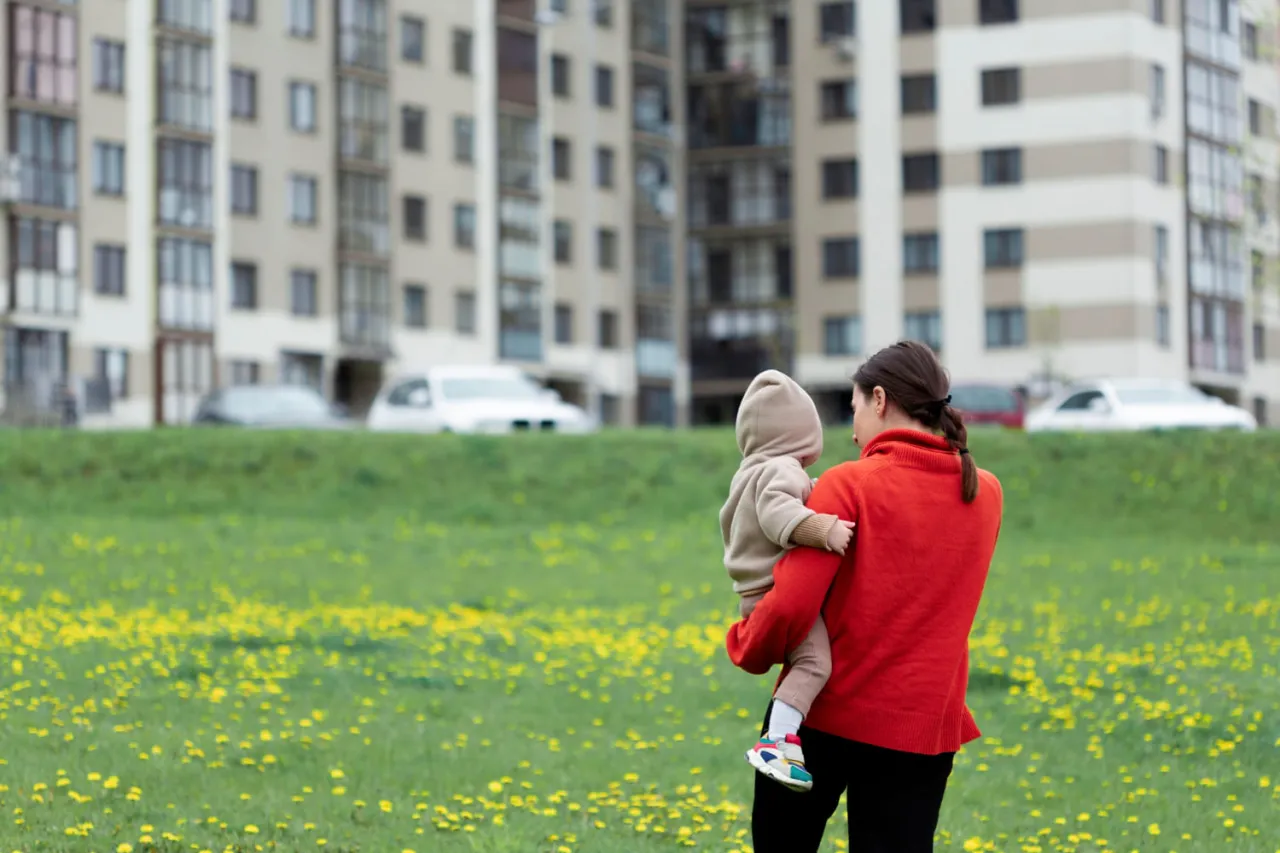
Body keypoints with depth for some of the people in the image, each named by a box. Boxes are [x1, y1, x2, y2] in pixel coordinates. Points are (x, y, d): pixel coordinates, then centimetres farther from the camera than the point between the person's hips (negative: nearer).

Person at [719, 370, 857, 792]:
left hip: (755, 594, 10)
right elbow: (777, 512, -32)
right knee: (814, 661, -23)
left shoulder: (748, 473, 18)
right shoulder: (782, 471, -12)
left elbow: (729, 523, 35)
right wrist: (823, 530, -40)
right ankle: (775, 742, -38)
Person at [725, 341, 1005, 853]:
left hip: (825, 711, -3)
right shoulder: (986, 495, 3)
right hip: (923, 725, 3)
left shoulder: (850, 486, -13)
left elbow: (791, 605, -20)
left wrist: (747, 649, 0)